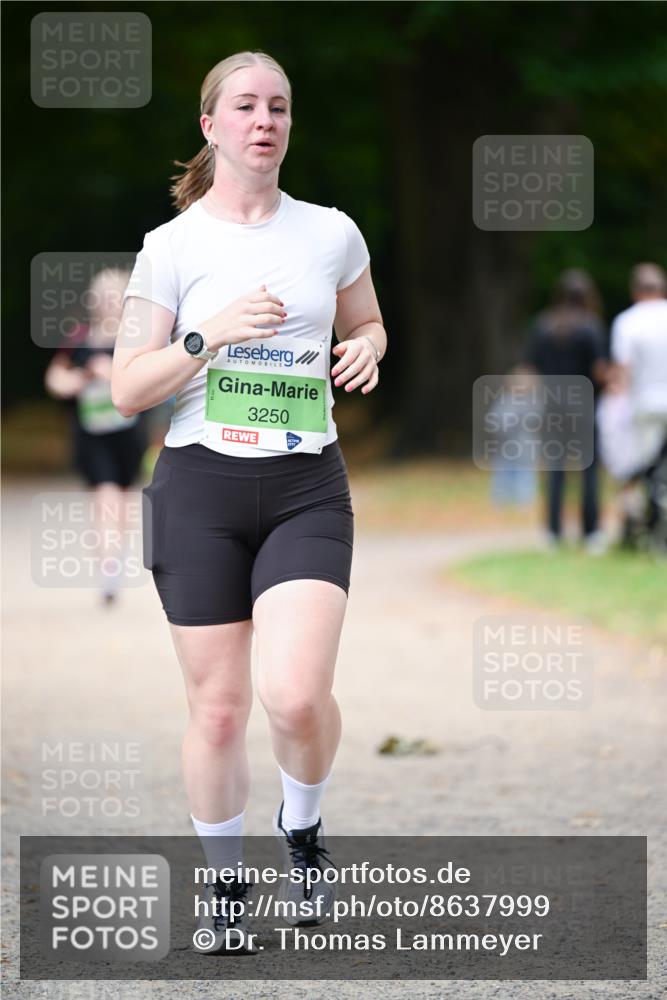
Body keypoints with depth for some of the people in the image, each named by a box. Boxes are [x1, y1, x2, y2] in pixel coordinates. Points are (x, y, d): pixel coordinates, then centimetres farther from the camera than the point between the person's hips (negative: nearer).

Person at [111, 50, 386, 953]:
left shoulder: (332, 234, 5)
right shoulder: (173, 246, 0)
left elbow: (365, 323, 23)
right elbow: (127, 390, -1)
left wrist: (366, 348, 0)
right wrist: (210, 335, -16)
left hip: (307, 489, 0)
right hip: (201, 486, 0)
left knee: (296, 695, -17)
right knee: (219, 708, 2)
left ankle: (303, 828, 14)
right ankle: (225, 883, 22)